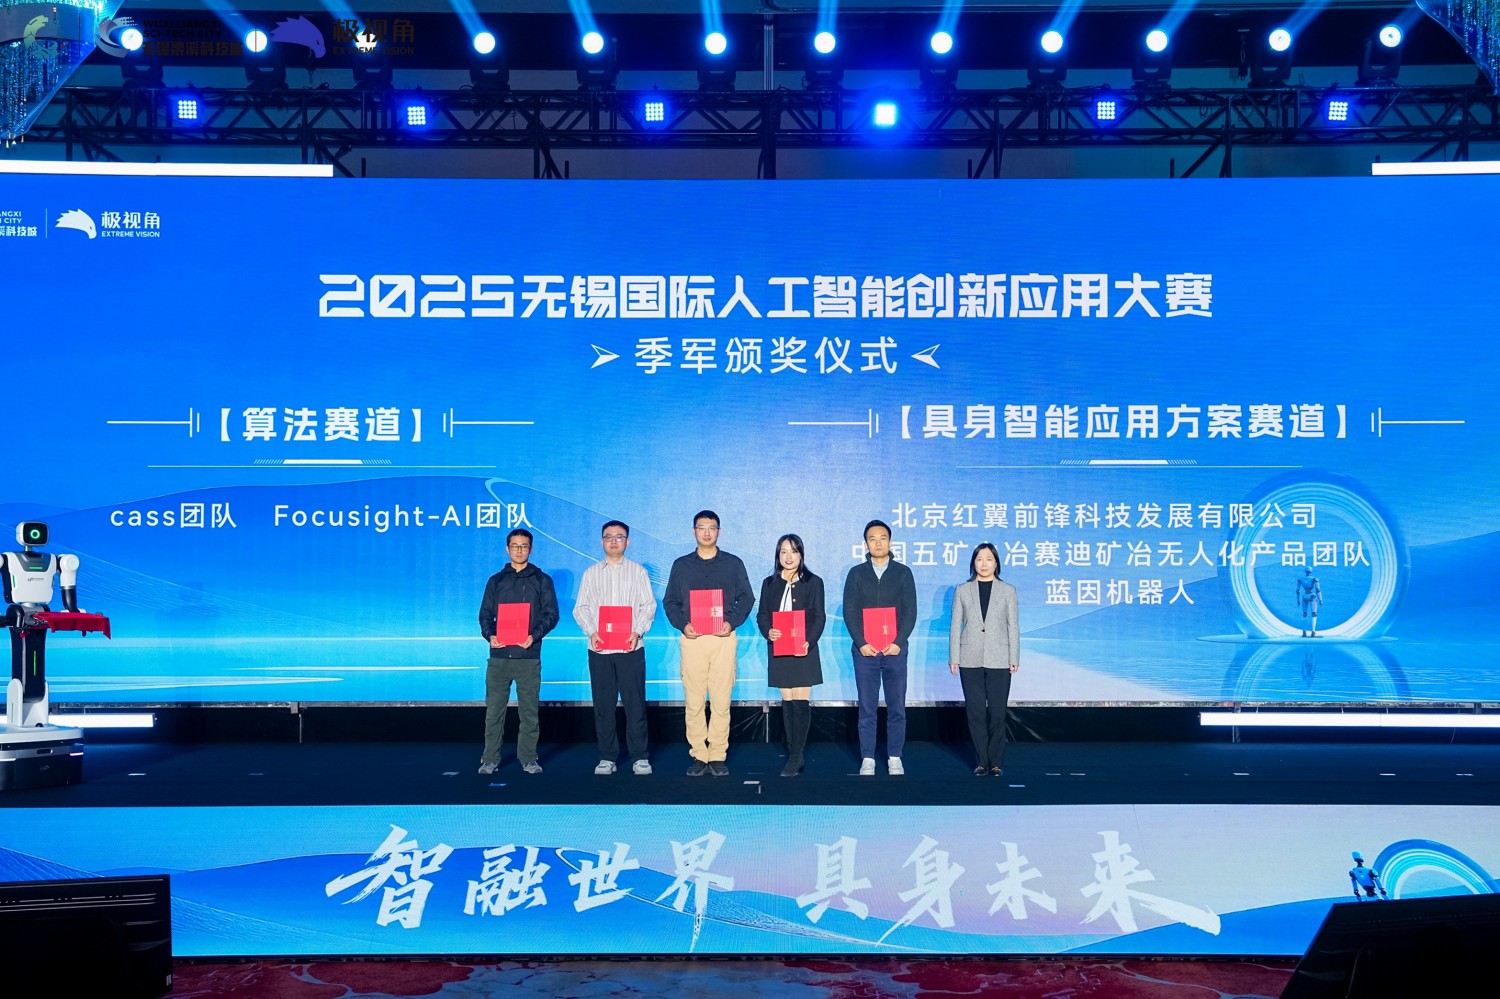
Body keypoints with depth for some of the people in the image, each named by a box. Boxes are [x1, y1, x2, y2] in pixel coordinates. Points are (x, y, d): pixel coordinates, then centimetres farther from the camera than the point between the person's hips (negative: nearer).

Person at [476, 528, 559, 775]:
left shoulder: (542, 580, 9)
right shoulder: (496, 581, 15)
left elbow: (551, 614, 3)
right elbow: (485, 614, 13)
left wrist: (535, 635, -13)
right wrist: (490, 635, -7)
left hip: (528, 656, -1)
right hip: (499, 655, 1)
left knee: (529, 710, 0)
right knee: (494, 709, 1)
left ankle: (528, 758, 8)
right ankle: (490, 759, 7)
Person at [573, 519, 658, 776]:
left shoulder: (637, 571, 9)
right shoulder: (591, 573, 14)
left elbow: (648, 605, 3)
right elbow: (580, 608, 8)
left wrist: (637, 632, -12)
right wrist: (591, 632, -9)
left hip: (631, 648, -2)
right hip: (599, 648, 2)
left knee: (635, 703, -3)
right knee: (603, 704, 4)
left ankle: (639, 757, 4)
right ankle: (607, 757, 12)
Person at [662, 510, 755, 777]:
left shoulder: (733, 564, 12)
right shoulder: (681, 565, 14)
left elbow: (746, 598, 10)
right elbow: (669, 602, 12)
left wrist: (732, 622, -7)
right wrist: (682, 624, -5)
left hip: (723, 638, -1)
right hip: (692, 638, 1)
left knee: (722, 700, -4)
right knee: (693, 701, -2)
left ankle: (718, 756, 2)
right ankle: (698, 755, 4)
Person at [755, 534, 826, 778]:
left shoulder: (813, 582, 2)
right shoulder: (769, 583, 10)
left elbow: (819, 617, -2)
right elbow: (762, 614, 8)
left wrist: (809, 641, -17)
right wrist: (768, 631, -14)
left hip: (804, 650, -3)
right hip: (778, 650, 3)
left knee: (801, 702, -7)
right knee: (787, 702, 7)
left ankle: (795, 757, -7)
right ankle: (794, 754, 12)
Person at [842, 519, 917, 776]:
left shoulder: (903, 573, 5)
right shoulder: (856, 574, 6)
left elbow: (910, 611, 1)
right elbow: (850, 612, 1)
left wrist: (898, 642, -11)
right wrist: (861, 643, -10)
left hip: (895, 650, 0)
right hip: (865, 650, 0)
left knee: (897, 707, 3)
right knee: (867, 708, 3)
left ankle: (894, 758, 12)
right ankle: (867, 759, 9)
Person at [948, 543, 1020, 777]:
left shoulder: (1007, 591, 5)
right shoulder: (962, 591, 6)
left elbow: (1013, 626, 4)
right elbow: (955, 626, 5)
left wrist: (1014, 658, -1)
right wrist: (953, 658, 0)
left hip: (998, 660, -1)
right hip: (970, 660, 1)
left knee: (997, 712, 0)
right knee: (975, 712, 3)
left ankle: (996, 762, 10)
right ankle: (982, 761, 12)